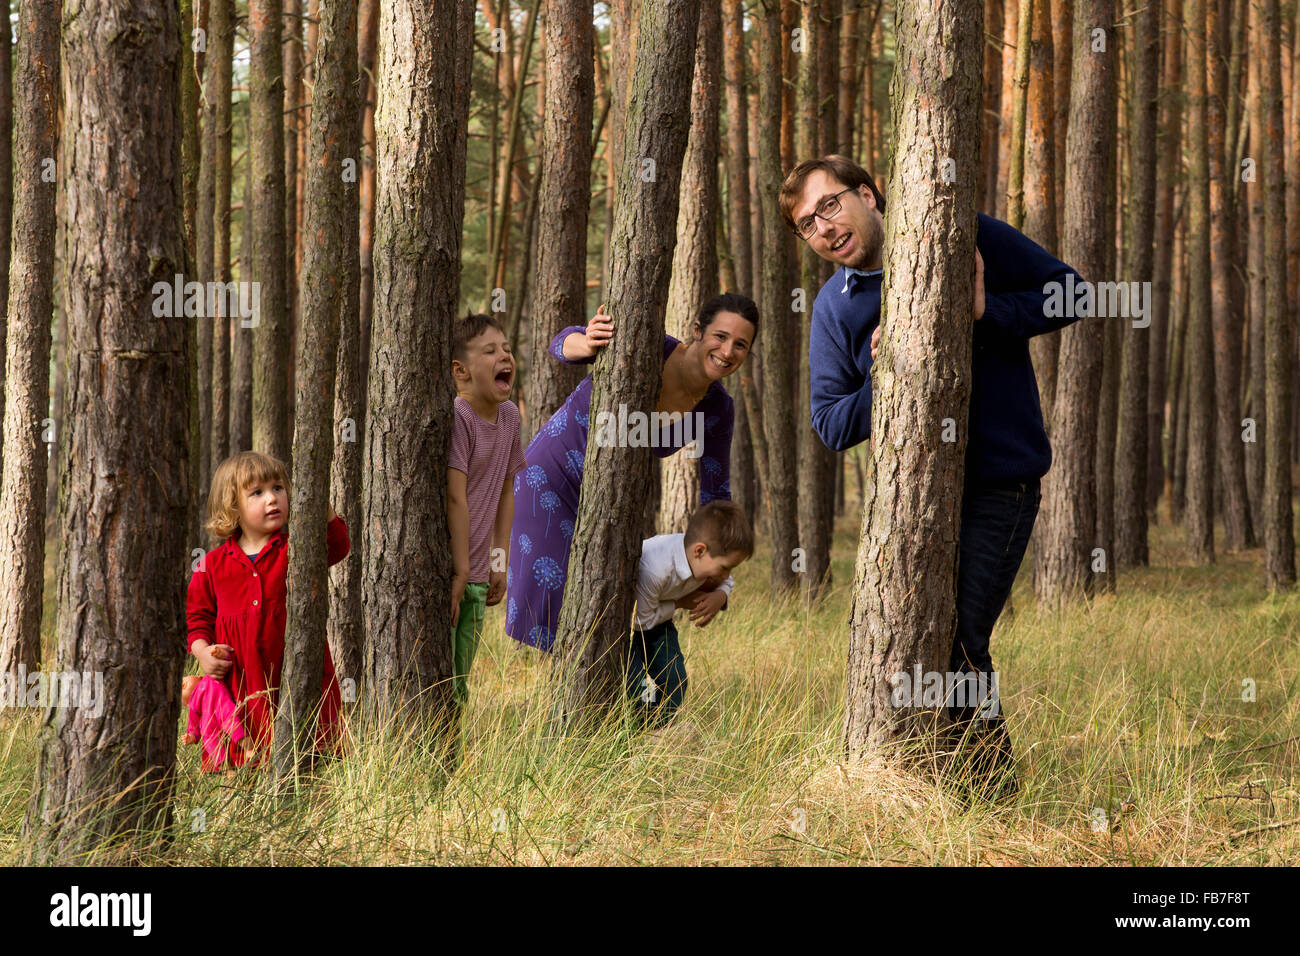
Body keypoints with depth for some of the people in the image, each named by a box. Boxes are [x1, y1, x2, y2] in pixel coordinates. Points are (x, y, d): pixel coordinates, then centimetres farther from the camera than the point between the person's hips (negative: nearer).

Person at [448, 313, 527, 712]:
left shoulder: (509, 415, 7)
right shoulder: (456, 417, -17)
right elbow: (455, 498, -19)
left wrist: (499, 560, 13)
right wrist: (460, 571, -19)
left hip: (474, 577, 7)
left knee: (459, 692, 11)